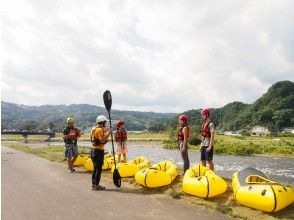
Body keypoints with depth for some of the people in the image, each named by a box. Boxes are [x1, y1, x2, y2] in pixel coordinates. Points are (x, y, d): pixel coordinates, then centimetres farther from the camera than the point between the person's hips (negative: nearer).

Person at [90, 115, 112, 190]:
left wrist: (104, 132, 15)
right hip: (98, 151, -9)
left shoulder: (94, 129, 12)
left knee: (95, 168, 17)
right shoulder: (100, 130, -16)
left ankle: (93, 184, 25)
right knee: (99, 169, 0)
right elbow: (102, 140, -26)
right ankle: (96, 185, 6)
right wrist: (109, 133, -19)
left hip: (93, 149, 9)